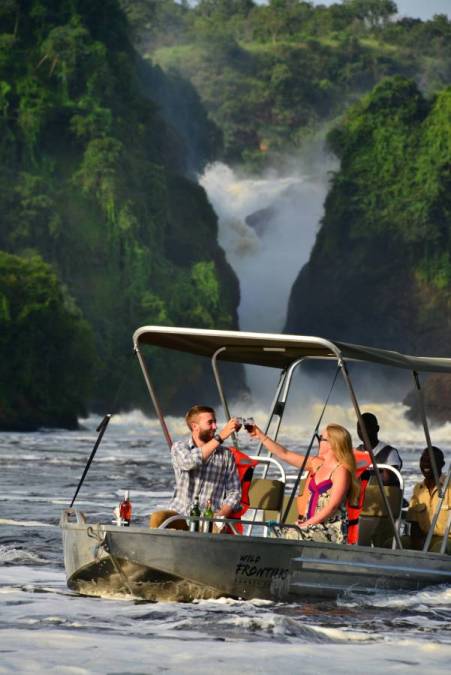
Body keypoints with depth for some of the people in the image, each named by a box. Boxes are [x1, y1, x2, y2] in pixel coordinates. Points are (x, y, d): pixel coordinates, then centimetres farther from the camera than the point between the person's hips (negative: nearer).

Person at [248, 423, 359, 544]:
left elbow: (332, 506, -14)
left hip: (331, 530, -7)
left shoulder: (340, 471, -8)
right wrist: (261, 436, 15)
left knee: (294, 535, -31)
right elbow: (284, 454, 18)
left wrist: (306, 524, -16)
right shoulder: (316, 464, 15)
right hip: (312, 524, 7)